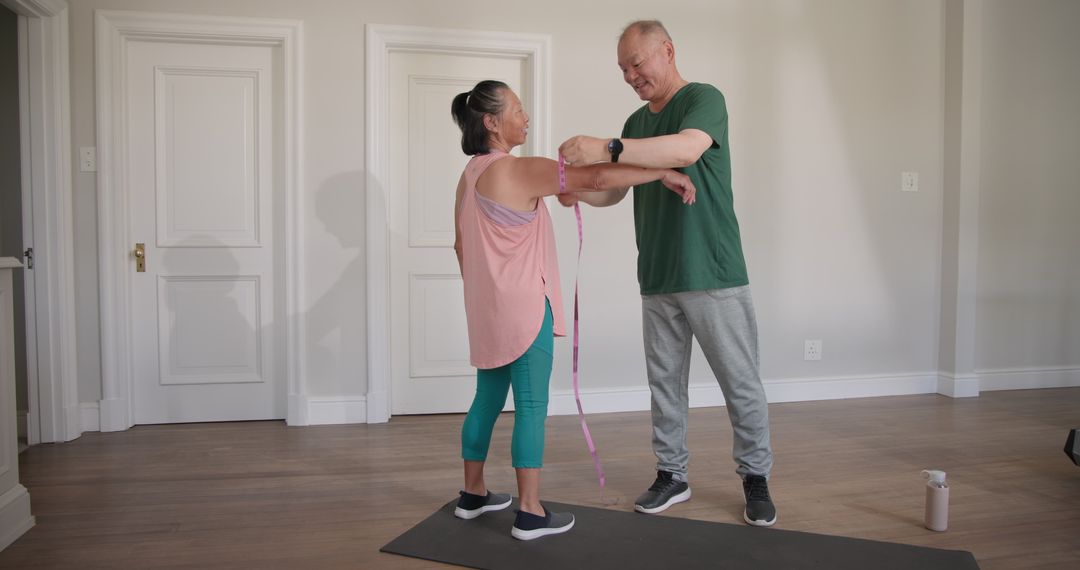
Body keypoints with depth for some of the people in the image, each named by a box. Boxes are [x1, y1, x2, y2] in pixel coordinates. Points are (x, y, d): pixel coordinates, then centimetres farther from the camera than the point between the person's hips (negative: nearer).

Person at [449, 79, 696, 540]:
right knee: (531, 407, -2)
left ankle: (473, 494, 28)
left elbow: (461, 246, 18)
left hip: (489, 312, 9)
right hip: (525, 309, -9)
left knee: (488, 399, 17)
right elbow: (596, 178, -21)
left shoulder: (470, 175, 11)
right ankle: (530, 513, 5)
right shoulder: (517, 171, -16)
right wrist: (665, 173, -14)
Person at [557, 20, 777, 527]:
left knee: (741, 385, 3)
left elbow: (687, 148, -28)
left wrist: (606, 148, -34)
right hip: (657, 280, 6)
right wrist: (579, 192, -2)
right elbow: (616, 190, 18)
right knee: (665, 383, 12)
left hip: (714, 276, -6)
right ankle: (672, 475, 25)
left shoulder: (703, 99, -7)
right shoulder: (636, 123, 14)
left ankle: (755, 479, 19)